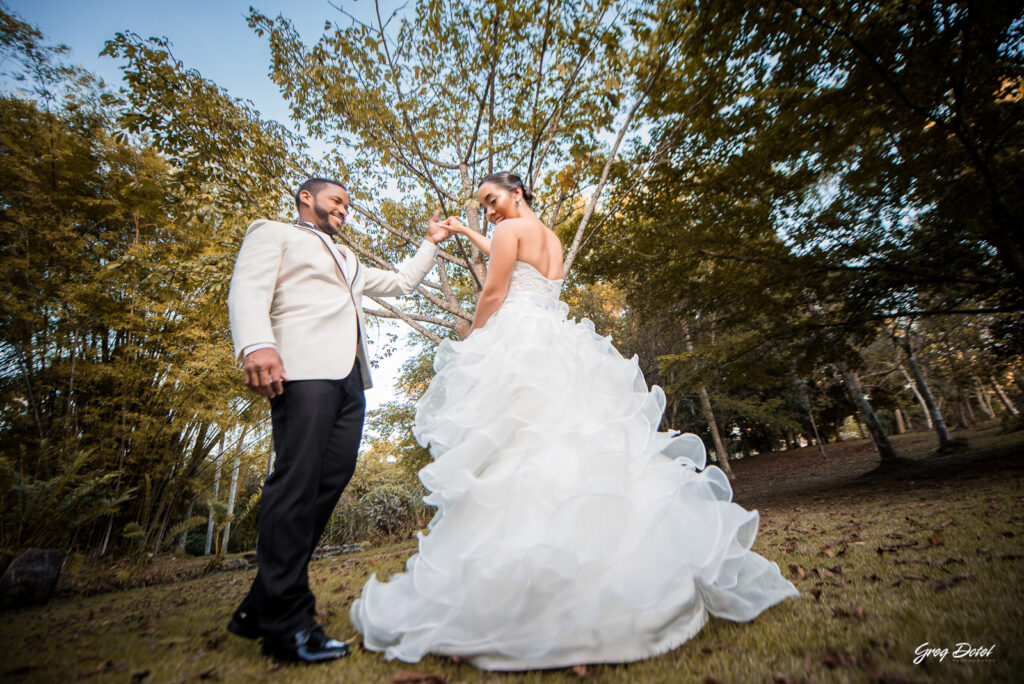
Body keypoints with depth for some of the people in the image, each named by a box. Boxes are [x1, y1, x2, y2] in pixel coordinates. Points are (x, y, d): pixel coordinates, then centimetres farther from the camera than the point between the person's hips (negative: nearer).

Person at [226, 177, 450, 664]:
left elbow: (401, 283, 41)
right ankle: (286, 623, -4)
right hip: (303, 368, -7)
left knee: (331, 480, 0)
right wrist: (256, 344, -21)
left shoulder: (349, 261, 37)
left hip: (350, 378, 7)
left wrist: (431, 243, 39)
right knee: (297, 481, -13)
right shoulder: (272, 233, 16)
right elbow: (248, 291, -2)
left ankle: (260, 609, 11)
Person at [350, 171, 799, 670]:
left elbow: (492, 295, -4)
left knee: (510, 451, -12)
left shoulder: (512, 228, 4)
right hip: (559, 345, 8)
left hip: (518, 342, -8)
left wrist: (470, 345, 9)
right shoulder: (552, 239, 28)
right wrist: (467, 233, 54)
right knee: (579, 442, 3)